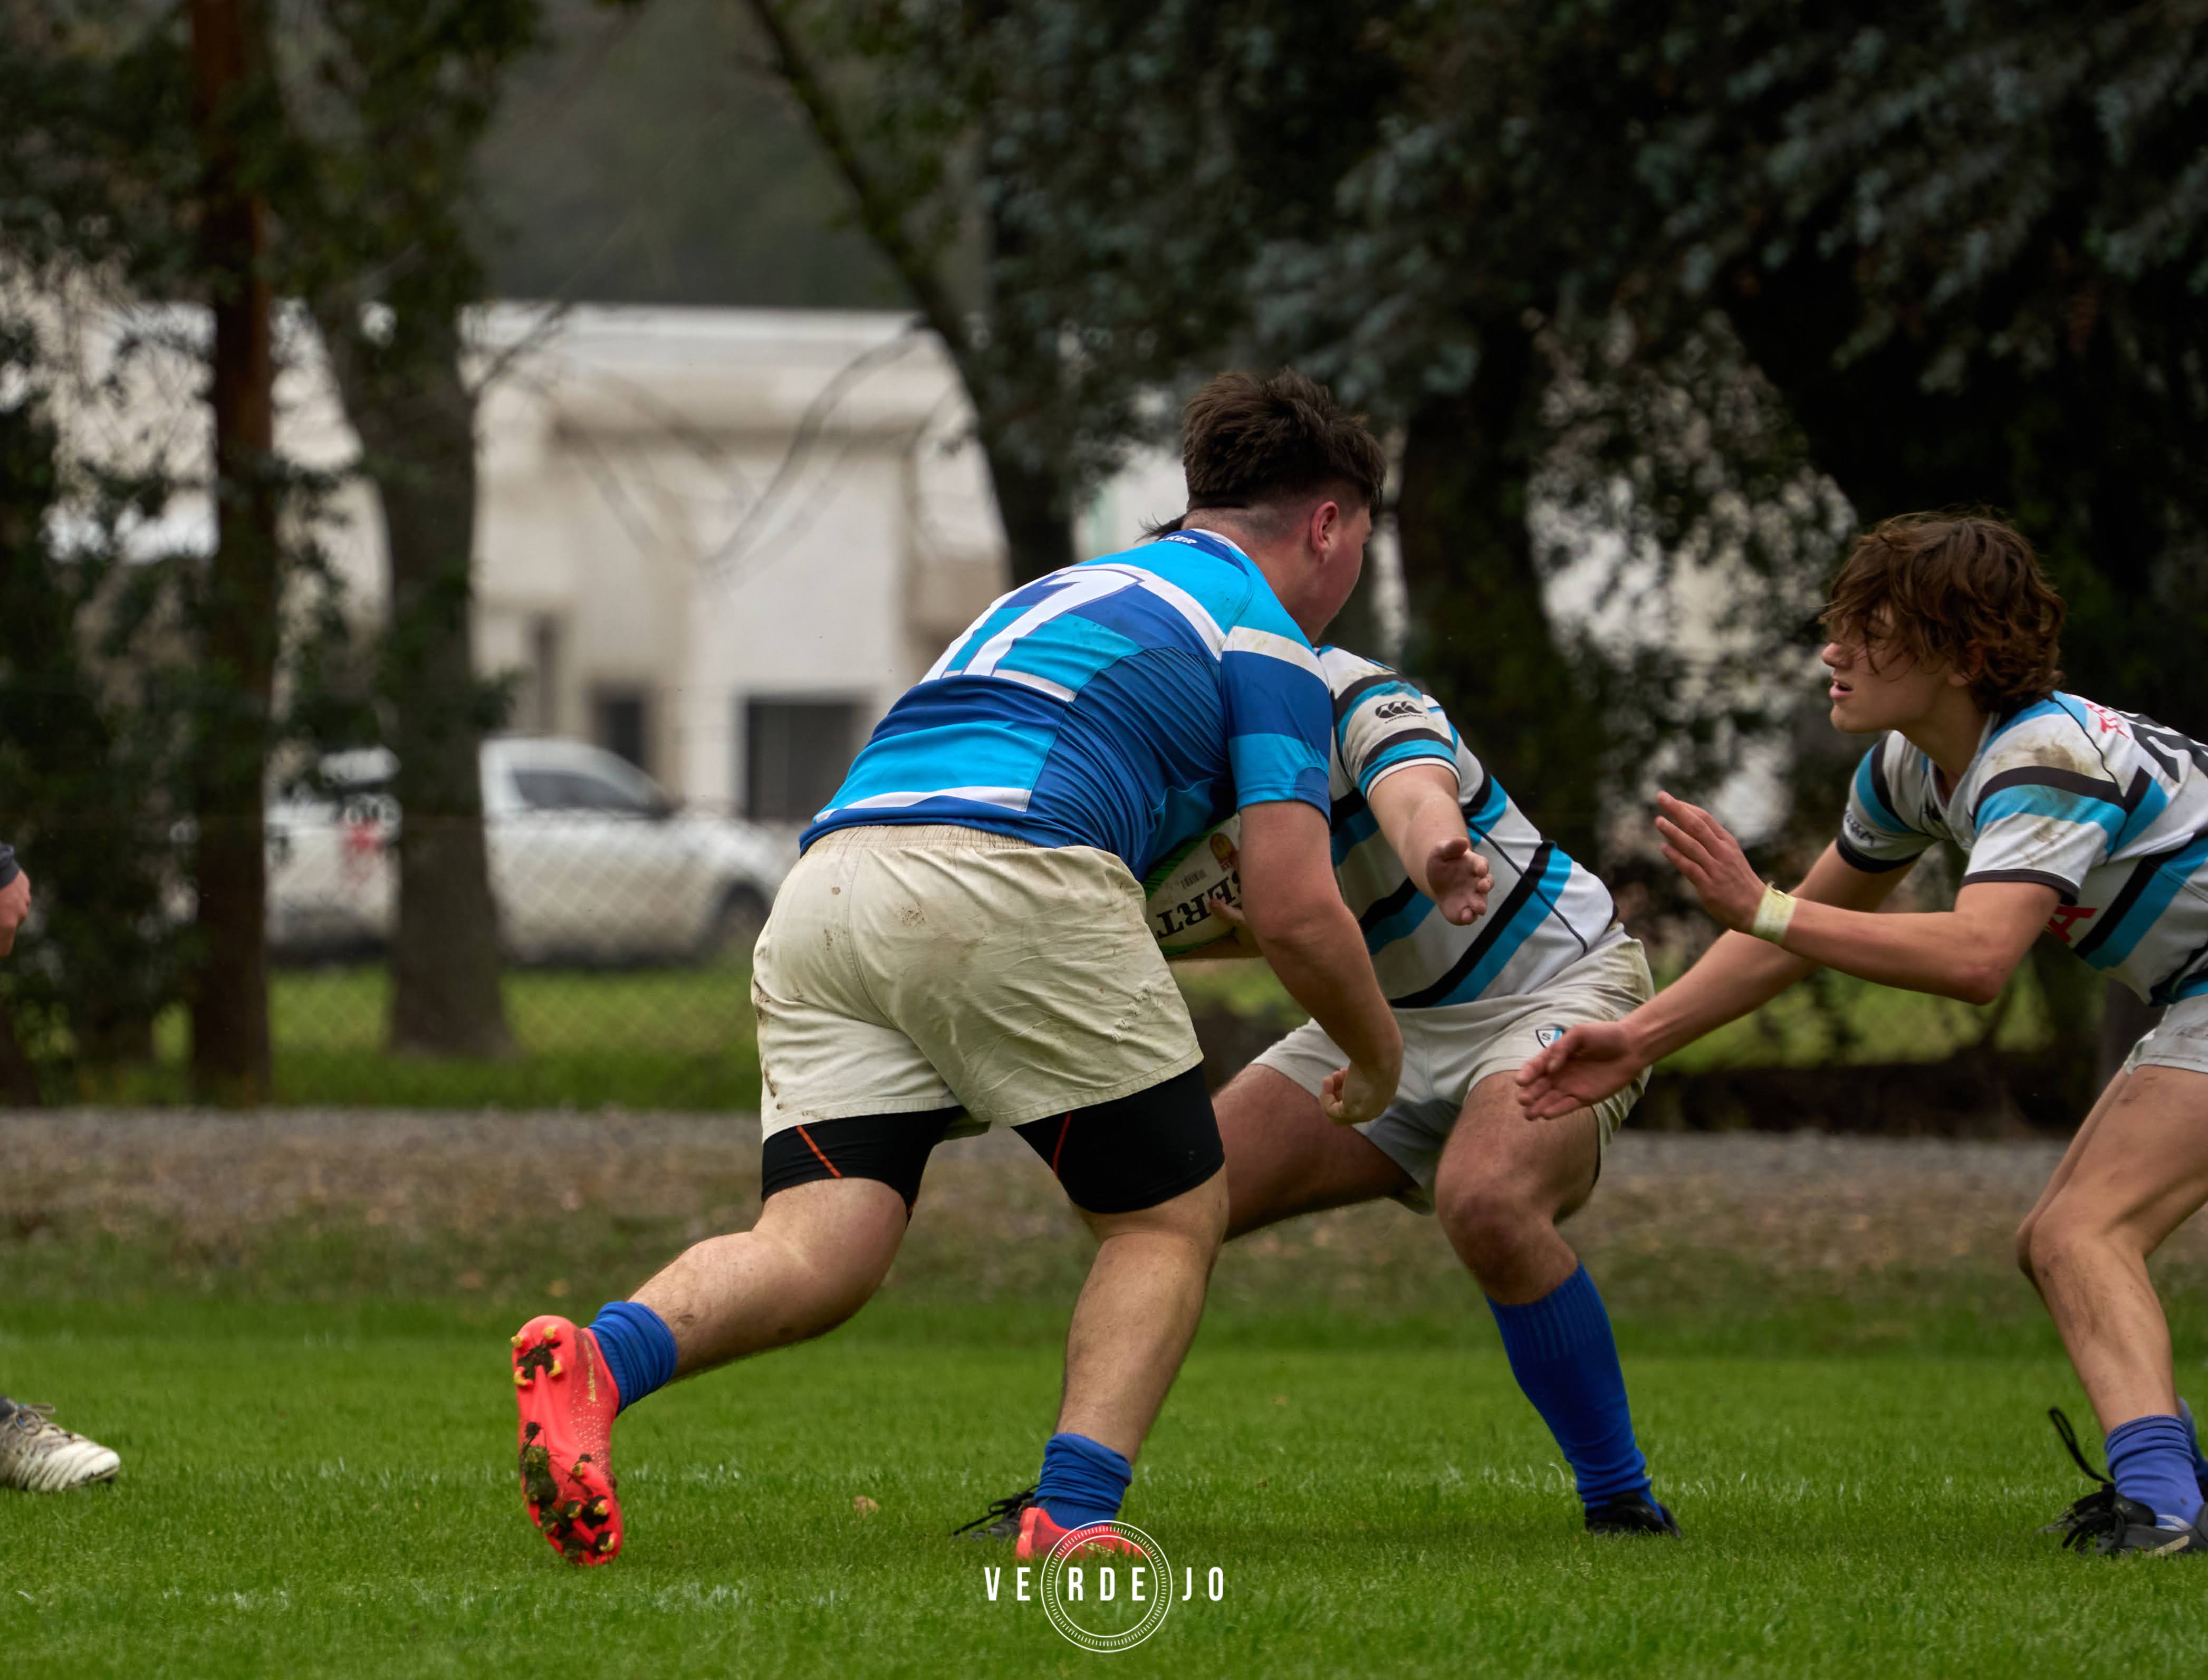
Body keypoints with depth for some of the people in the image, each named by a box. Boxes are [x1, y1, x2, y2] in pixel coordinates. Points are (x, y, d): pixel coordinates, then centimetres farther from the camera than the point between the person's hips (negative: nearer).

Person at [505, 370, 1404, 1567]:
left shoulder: (1071, 591, 36)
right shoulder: (1265, 642, 12)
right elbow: (1291, 911, 3)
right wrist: (1376, 1061, 21)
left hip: (823, 889, 6)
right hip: (1006, 879, -6)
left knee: (814, 1254, -5)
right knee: (1170, 1221, 10)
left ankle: (599, 1359, -33)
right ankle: (1076, 1513, -9)